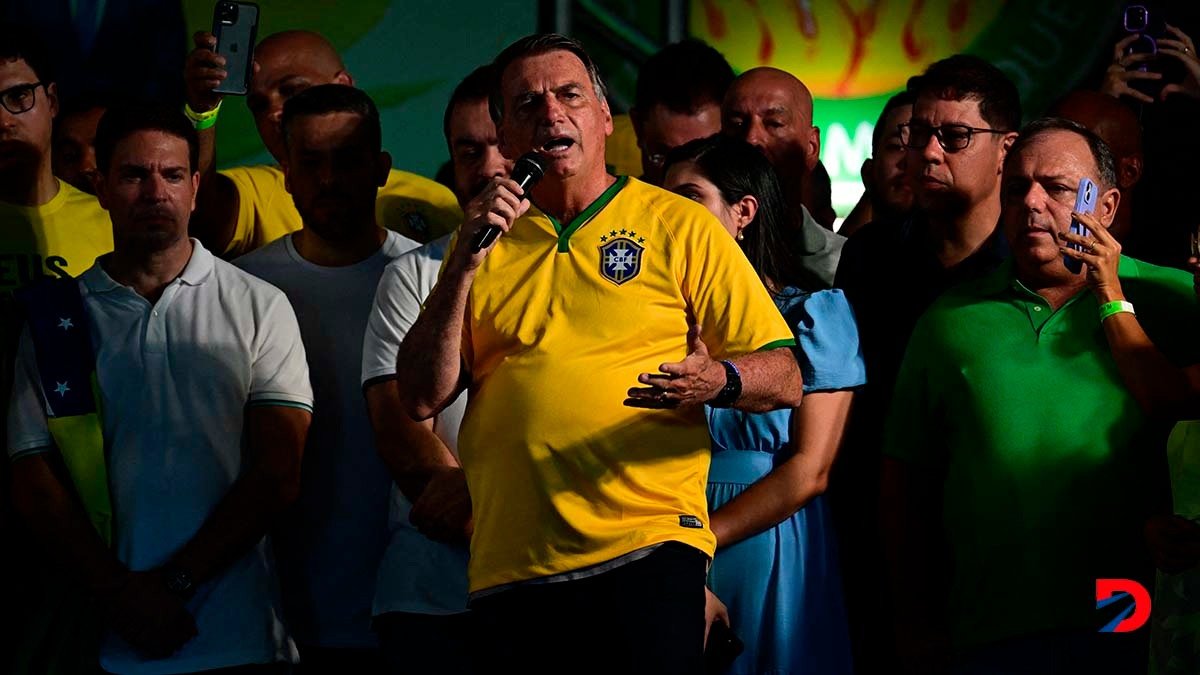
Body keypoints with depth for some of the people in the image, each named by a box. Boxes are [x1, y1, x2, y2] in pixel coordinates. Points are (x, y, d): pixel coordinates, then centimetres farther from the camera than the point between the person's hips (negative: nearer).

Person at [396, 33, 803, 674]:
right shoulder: (484, 242, 16)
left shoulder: (680, 226, 6)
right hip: (508, 567, 3)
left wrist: (718, 380, -20)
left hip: (646, 545, -3)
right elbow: (421, 398, 7)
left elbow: (784, 377, 2)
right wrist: (467, 262, -2)